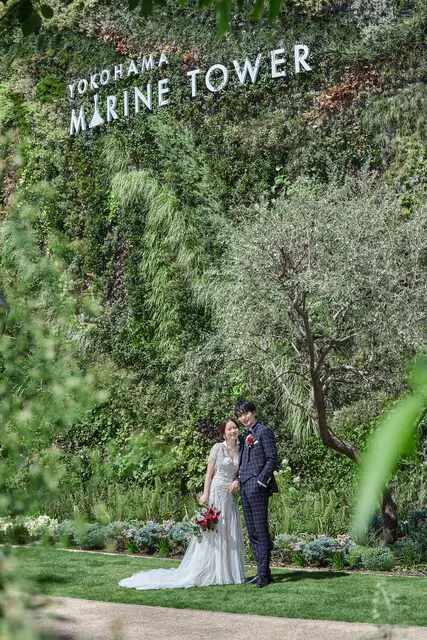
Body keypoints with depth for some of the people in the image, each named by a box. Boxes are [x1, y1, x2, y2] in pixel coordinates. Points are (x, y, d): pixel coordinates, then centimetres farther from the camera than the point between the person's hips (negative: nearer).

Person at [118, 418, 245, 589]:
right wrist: (205, 494, -12)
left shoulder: (240, 450, 9)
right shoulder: (218, 448, -5)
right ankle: (210, 573, 4)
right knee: (212, 532, -3)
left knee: (231, 535, 6)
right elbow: (209, 472, -5)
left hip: (230, 497, 5)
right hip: (216, 493, -5)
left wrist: (237, 481, -6)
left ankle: (228, 573, 14)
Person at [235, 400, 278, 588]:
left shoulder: (263, 431, -5)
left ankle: (264, 573, -3)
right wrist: (239, 479, 11)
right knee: (252, 533, 9)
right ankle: (262, 571, 15)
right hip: (245, 487, 9)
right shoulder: (245, 435, 18)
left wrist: (260, 481, -15)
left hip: (257, 487, -9)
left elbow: (272, 460, -10)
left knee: (261, 531, -6)